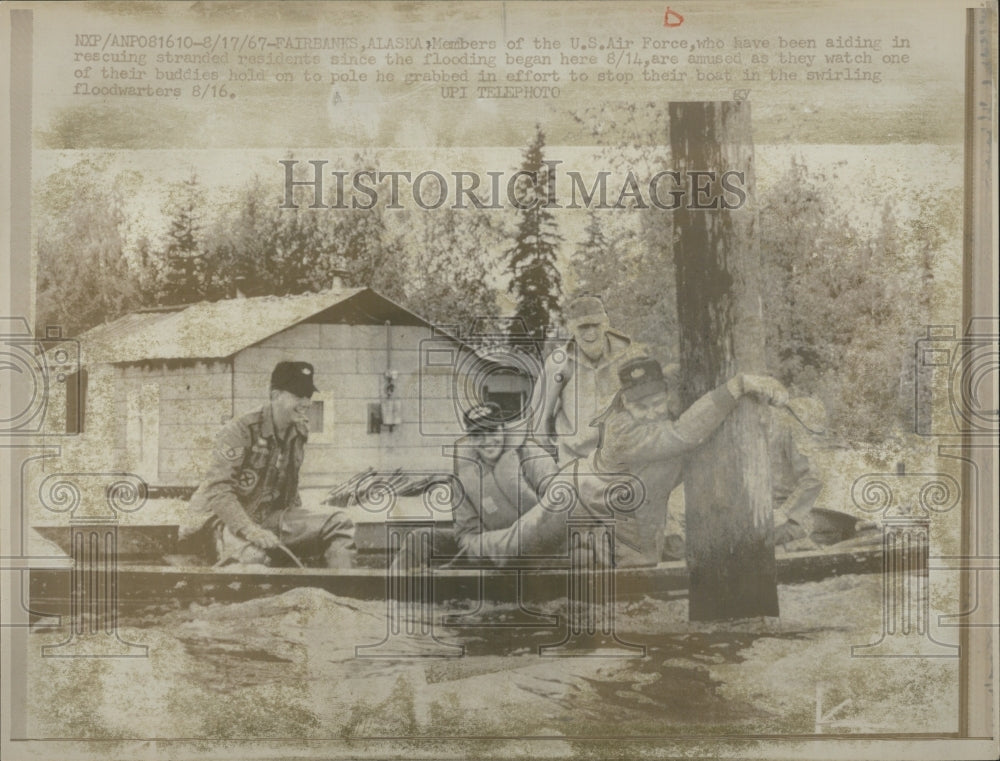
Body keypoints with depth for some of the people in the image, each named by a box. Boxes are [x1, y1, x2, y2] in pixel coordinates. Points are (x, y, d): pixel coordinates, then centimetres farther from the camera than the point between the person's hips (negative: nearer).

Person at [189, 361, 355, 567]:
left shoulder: (299, 432, 8)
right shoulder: (241, 430, -16)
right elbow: (217, 489, -22)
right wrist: (251, 531, -31)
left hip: (274, 519, 7)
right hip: (232, 523, -7)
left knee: (338, 521, -12)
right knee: (254, 555, -39)